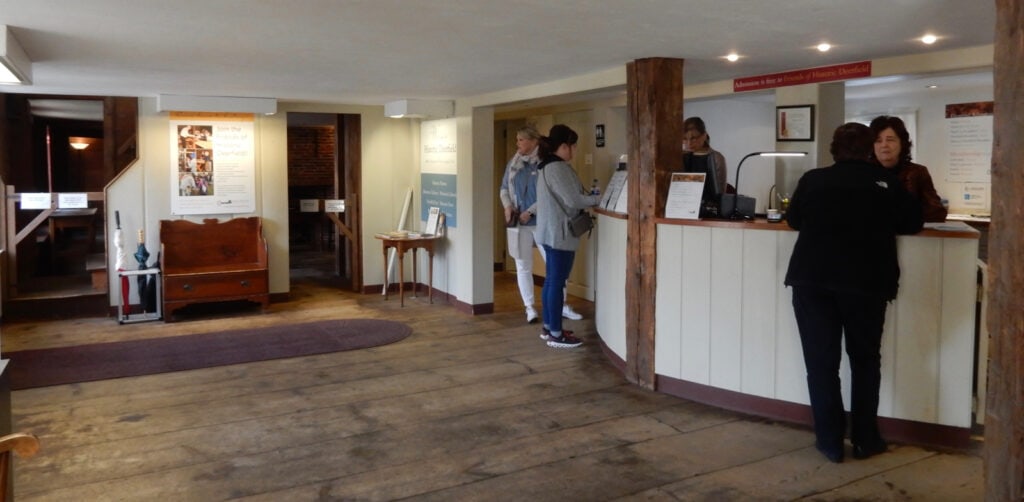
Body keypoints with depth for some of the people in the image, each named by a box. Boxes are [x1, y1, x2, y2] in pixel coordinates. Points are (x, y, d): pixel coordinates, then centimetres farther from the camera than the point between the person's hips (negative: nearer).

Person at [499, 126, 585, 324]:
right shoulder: (513, 163, 8)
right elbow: (504, 189, 16)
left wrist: (530, 212, -18)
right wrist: (507, 206, -3)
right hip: (518, 224, 4)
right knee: (523, 267, 7)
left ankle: (562, 306, 16)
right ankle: (530, 308, 17)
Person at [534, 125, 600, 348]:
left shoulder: (547, 166, 14)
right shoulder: (558, 168, -18)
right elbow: (573, 200, -20)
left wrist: (592, 198, 10)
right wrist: (601, 198, -9)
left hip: (551, 231, 10)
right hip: (559, 233, -10)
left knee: (551, 280, 15)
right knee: (557, 282, -5)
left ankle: (548, 327, 23)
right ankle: (556, 334, 0)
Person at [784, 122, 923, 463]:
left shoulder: (813, 179, 4)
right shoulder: (885, 182, 3)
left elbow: (793, 220, 17)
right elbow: (913, 223, 10)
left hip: (812, 278, 0)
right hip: (866, 281, 0)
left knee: (821, 361, 7)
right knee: (865, 359, 16)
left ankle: (830, 441, 9)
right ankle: (864, 439, 19)